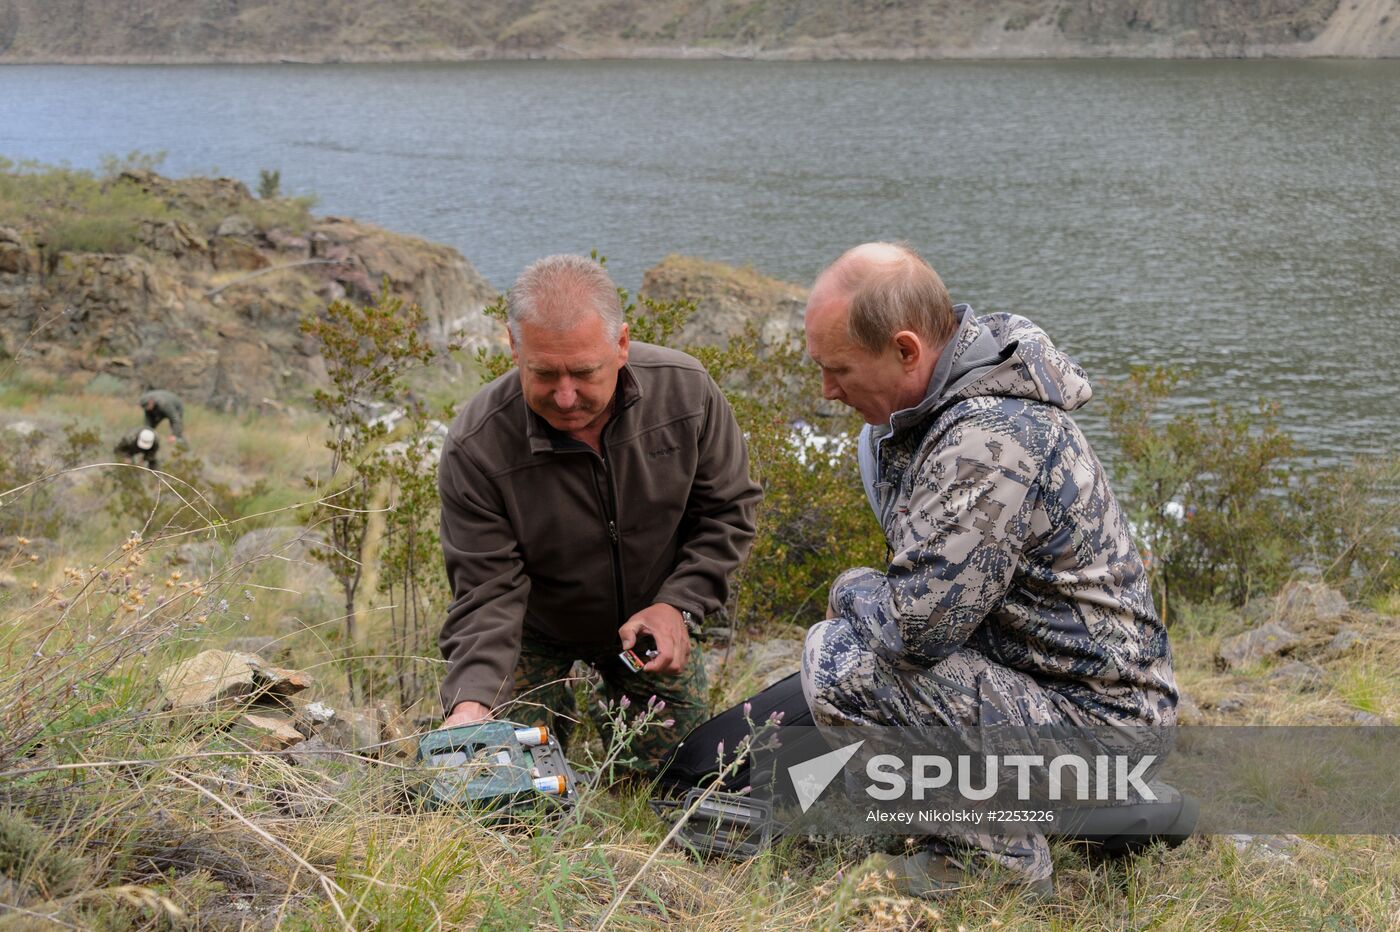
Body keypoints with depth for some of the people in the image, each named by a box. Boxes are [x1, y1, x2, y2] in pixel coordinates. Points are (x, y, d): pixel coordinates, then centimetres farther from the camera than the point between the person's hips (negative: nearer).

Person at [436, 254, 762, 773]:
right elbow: (487, 593, -28)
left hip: (649, 620, 2)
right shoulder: (475, 450, -32)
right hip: (537, 629, -2)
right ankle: (560, 702, 27)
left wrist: (678, 604, -22)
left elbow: (727, 509, -9)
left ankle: (627, 704, 37)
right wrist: (472, 701, -44)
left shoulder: (685, 390, -24)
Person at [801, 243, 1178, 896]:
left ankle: (997, 854, -3)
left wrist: (849, 591, -6)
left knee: (839, 659, -22)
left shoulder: (991, 438, -27)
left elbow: (916, 625, -28)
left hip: (1091, 723, -10)